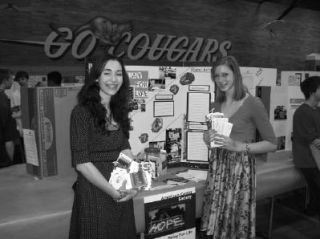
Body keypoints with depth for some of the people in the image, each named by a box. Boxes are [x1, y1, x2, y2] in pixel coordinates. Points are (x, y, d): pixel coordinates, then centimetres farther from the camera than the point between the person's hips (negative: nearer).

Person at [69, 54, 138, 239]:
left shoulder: (118, 110, 7)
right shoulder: (82, 112, -14)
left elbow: (125, 149, 6)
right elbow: (82, 163, -16)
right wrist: (112, 191, -18)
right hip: (94, 190, -6)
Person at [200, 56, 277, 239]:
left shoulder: (253, 104, -8)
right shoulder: (216, 105, 10)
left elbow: (272, 144, -7)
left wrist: (238, 146, -18)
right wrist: (209, 137, -3)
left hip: (240, 170, -5)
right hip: (216, 169, 5)